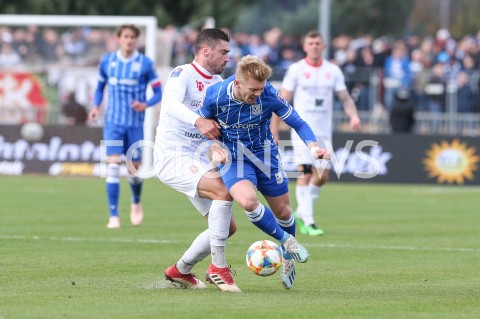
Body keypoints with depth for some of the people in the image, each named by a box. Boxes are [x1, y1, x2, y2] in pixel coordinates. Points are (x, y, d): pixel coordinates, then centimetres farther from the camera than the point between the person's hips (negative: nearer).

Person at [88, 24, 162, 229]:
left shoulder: (145, 64, -3)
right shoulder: (107, 61, 4)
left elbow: (158, 93, 1)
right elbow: (100, 87, 18)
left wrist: (145, 104, -18)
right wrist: (96, 106, 0)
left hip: (135, 124, -1)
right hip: (113, 122, 1)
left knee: (134, 168, 6)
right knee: (113, 166, -13)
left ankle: (136, 203, 38)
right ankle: (113, 216, -10)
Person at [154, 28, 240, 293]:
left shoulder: (218, 83, 15)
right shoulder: (182, 74, -11)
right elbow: (171, 104, -31)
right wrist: (199, 121, -47)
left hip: (198, 161, 9)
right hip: (172, 157, -9)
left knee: (227, 227, 3)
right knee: (224, 191, -29)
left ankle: (180, 271, 19)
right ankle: (218, 268, -23)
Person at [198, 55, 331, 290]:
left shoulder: (269, 95, -21)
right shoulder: (215, 96, -21)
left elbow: (297, 123, -10)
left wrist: (313, 147, -27)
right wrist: (215, 147, -15)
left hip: (265, 155, 1)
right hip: (233, 158, -1)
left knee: (282, 212, 9)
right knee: (248, 200, -29)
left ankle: (288, 258, 40)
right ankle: (286, 241, -5)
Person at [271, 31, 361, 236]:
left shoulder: (333, 71, 7)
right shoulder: (296, 70, -1)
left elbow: (345, 97, 7)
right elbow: (283, 100, 1)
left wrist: (353, 116, -13)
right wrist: (274, 129, -3)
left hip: (324, 132, 4)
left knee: (323, 175, 1)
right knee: (305, 173, -12)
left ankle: (301, 212, 22)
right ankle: (308, 222, -11)